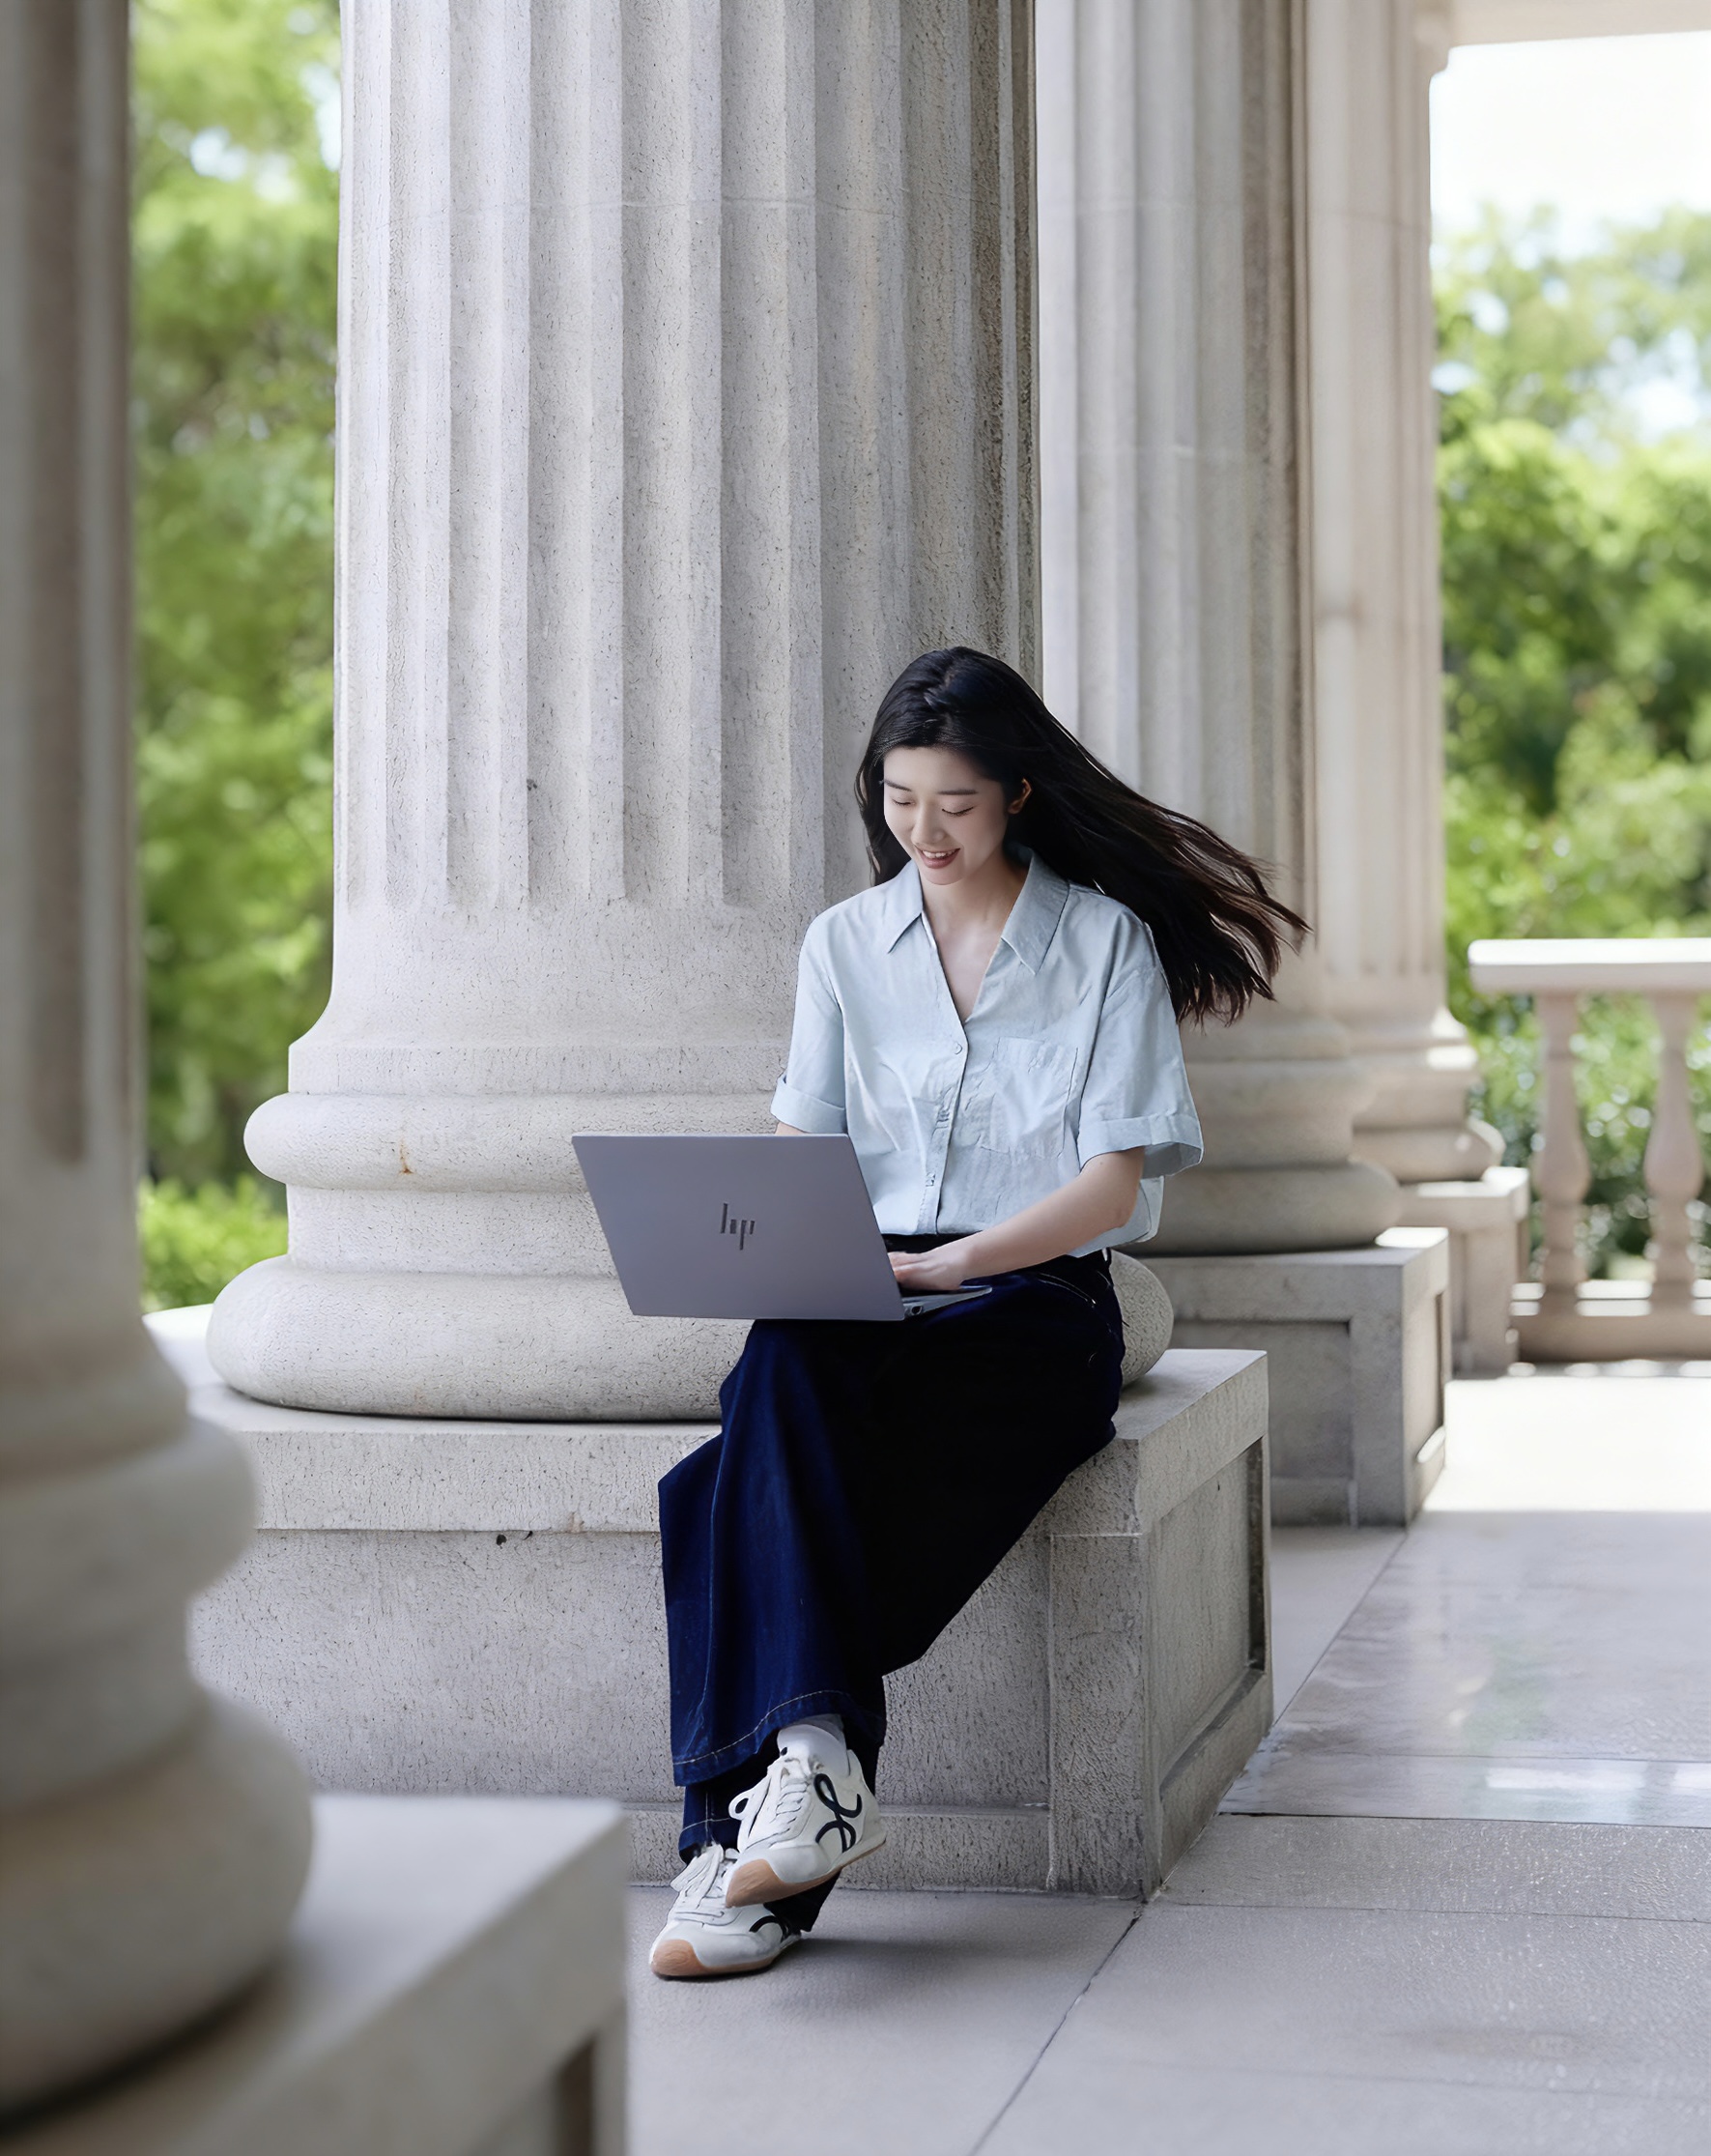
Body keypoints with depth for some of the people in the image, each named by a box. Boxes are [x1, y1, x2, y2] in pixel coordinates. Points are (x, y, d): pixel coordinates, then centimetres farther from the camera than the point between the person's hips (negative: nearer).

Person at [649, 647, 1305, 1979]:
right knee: (781, 1368, -35)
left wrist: (951, 1262, -18)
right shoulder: (844, 944, 17)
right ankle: (814, 1760, -44)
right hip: (861, 1304, 3)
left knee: (760, 1478, -32)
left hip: (1038, 1306, -3)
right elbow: (800, 1151, 13)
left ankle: (750, 1834, -34)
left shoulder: (1106, 940, 4)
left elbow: (1113, 1182, -3)